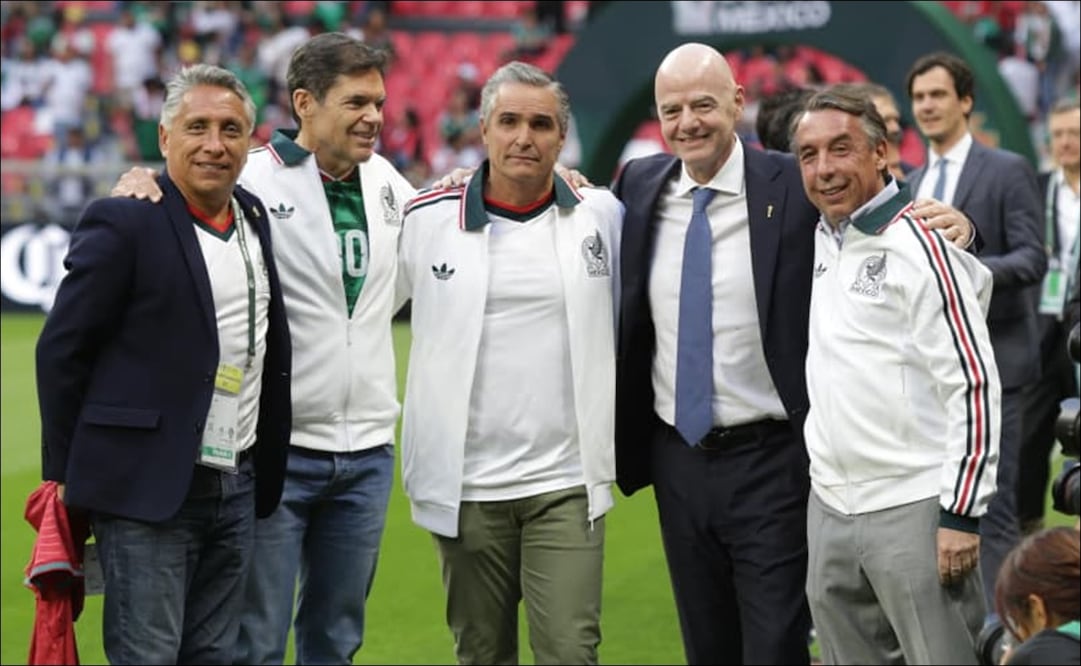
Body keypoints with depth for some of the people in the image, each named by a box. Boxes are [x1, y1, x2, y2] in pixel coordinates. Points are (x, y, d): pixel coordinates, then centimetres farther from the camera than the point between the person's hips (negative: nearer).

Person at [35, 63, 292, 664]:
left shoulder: (256, 219, 12)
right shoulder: (123, 224, -9)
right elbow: (61, 352, -7)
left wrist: (267, 476, 16)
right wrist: (65, 478, -5)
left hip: (236, 491, 7)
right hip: (146, 494, -7)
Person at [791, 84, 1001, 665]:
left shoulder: (920, 244, -12)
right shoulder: (824, 237, 10)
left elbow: (973, 383, -14)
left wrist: (961, 512, -17)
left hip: (912, 508, -7)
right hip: (830, 506, 8)